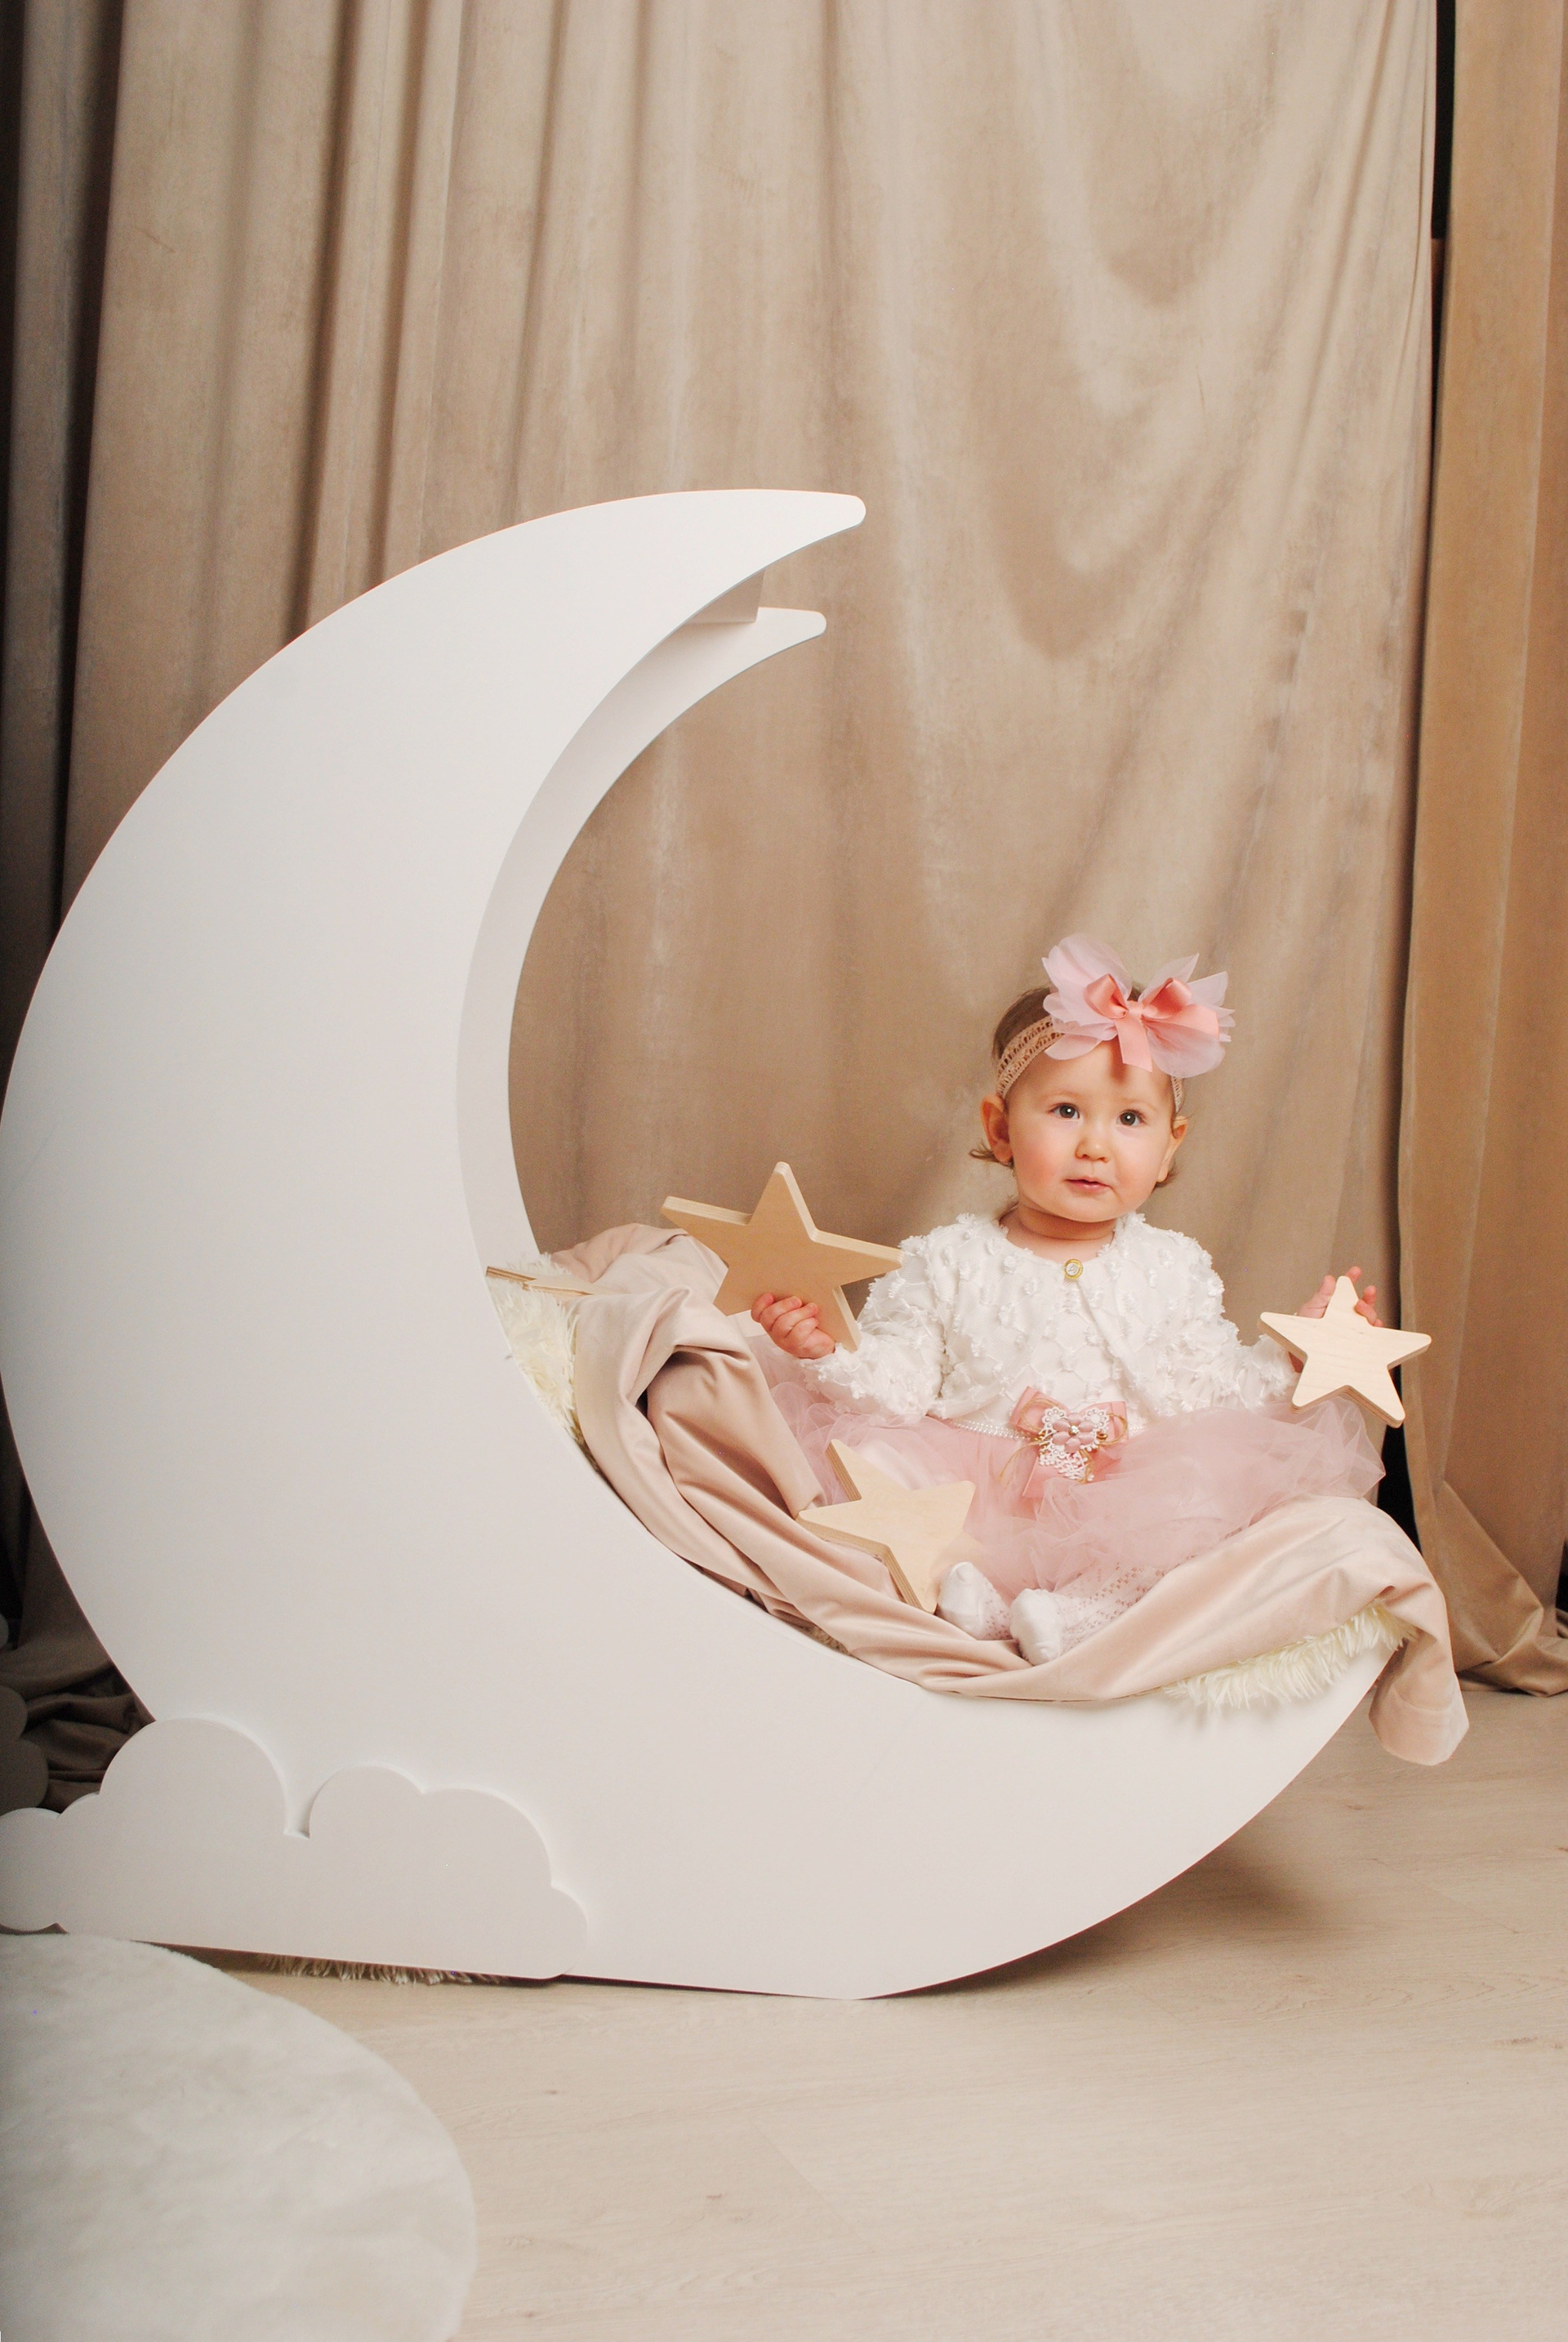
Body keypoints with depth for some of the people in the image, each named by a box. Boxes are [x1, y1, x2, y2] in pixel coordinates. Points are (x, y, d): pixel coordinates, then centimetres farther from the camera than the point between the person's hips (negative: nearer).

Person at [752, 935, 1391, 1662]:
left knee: (1213, 1477, -28)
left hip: (1123, 1504, 2)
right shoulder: (947, 1263, 5)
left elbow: (1212, 1391, 9)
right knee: (869, 1455, -26)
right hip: (969, 1493, -1)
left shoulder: (1173, 1269, 12)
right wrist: (825, 1351, -18)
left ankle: (1085, 1606, -35)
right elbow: (893, 1386, 0)